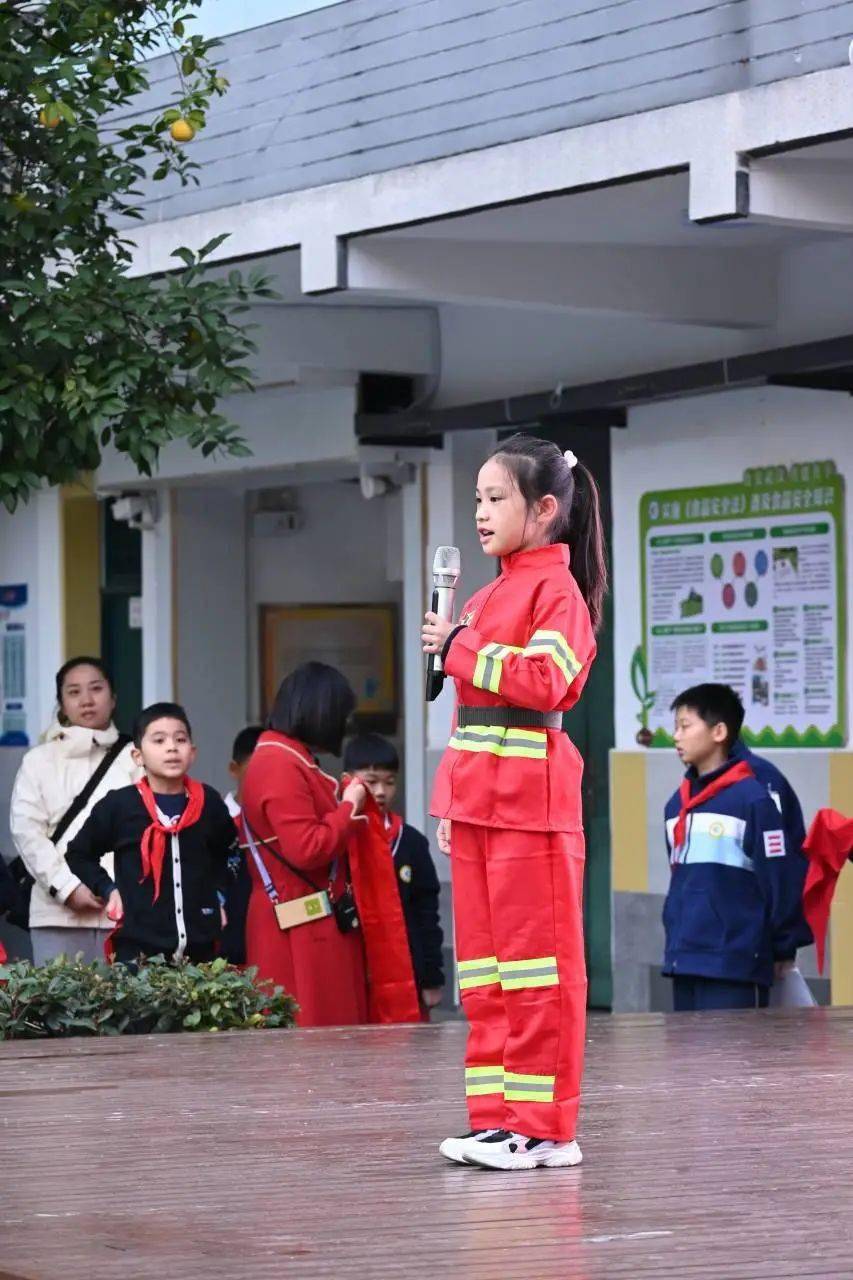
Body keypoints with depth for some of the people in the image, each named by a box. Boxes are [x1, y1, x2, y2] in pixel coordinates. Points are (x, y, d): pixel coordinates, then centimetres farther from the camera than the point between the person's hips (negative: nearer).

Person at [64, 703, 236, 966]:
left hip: (202, 946, 3)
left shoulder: (209, 803, 6)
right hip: (138, 946, -3)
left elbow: (229, 854, 25)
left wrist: (219, 893, 13)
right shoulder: (119, 806, -2)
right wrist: (107, 890, 2)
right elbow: (78, 855, 13)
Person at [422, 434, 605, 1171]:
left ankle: (544, 1127, -3)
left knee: (536, 960, -6)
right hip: (477, 797, 9)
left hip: (530, 797, -9)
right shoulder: (490, 594, 19)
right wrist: (451, 801, 17)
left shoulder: (558, 589, -7)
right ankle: (496, 1118, 14)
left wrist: (463, 647, -15)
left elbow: (545, 681, -21)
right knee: (482, 962, 9)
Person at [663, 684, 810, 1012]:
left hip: (735, 969, -8)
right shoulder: (677, 804, 14)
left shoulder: (752, 798, -9)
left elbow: (783, 877, -9)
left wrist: (784, 947, -5)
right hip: (683, 962, 8)